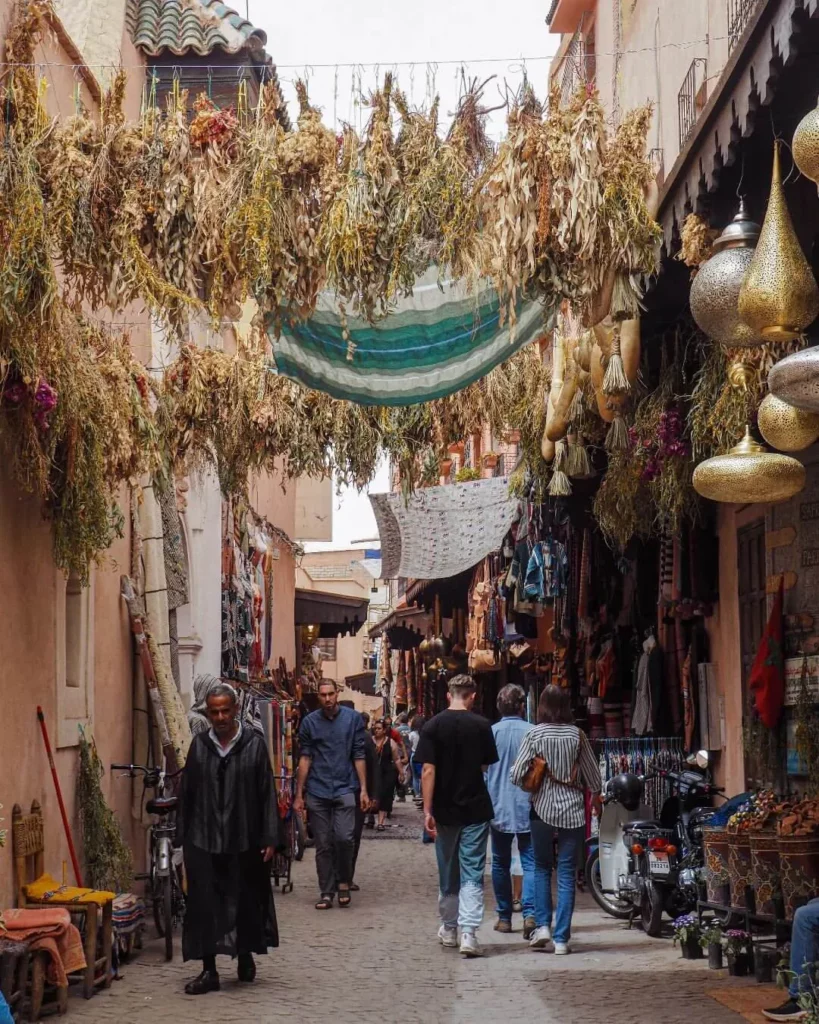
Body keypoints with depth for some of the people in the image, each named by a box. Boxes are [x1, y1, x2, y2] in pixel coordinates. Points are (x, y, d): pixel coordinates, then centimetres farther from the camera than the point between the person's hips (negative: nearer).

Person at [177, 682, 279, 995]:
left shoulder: (253, 744, -3)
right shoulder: (199, 744, 3)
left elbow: (267, 793, -3)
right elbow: (186, 792, 7)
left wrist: (270, 838, -6)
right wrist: (182, 837, 6)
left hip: (244, 840, -1)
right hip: (204, 840, 1)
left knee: (246, 900, 11)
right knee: (205, 904, 0)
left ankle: (245, 955, 34)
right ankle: (209, 970, 7)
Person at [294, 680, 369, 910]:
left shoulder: (352, 718, 2)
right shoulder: (310, 722, 4)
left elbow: (359, 756, 3)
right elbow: (305, 758, 5)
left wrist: (363, 789, -2)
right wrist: (299, 794, 3)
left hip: (345, 789, -1)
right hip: (317, 791, 1)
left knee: (344, 838, -14)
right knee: (323, 845, 5)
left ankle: (343, 881, 9)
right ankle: (326, 892, 14)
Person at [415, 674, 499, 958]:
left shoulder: (433, 726, -5)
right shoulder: (482, 726, -4)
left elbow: (428, 771, -10)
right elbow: (487, 767, 6)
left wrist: (427, 811, -9)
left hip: (445, 810, 1)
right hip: (475, 809, -1)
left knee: (447, 873, 15)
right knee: (473, 873, 0)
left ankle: (449, 929, 27)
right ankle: (469, 932, -12)